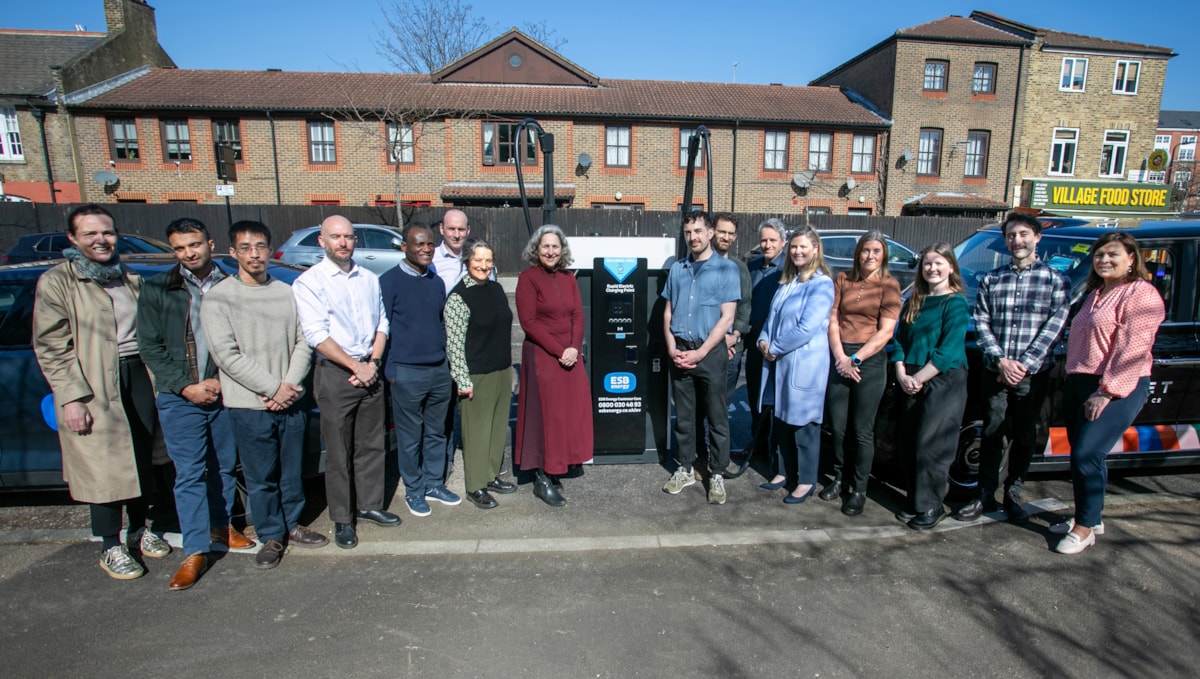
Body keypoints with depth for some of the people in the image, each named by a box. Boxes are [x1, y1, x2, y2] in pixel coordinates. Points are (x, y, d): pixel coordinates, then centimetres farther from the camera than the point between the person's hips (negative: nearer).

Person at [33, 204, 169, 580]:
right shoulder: (56, 282, -3)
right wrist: (72, 397, -15)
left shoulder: (130, 279, 13)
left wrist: (156, 376, 9)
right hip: (94, 384, -5)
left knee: (142, 459, 12)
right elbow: (50, 348, -7)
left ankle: (139, 528, 30)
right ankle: (110, 548, 14)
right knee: (104, 468, -1)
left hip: (137, 373, 5)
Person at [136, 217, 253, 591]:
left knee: (225, 467, 13)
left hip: (226, 393, 1)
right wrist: (187, 387, -9)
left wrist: (224, 380, -10)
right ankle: (195, 551, 8)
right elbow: (150, 347, 0)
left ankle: (221, 526, 31)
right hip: (179, 397, -1)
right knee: (189, 474, 0)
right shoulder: (156, 290, 1)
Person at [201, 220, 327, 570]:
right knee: (261, 478, 8)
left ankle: (292, 525, 32)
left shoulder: (286, 292, 6)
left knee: (292, 471, 14)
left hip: (291, 401, 3)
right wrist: (272, 388, -14)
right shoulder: (217, 297, -4)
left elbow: (303, 342, 4)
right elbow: (226, 354, -11)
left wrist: (289, 385, -10)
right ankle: (271, 537, 25)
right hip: (249, 405, -3)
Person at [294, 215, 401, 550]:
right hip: (334, 373, -4)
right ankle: (342, 518, 20)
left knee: (372, 444, 12)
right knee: (339, 451, 5)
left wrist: (373, 363, -4)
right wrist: (356, 366, -12)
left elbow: (382, 323, 10)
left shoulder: (369, 279, 10)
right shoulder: (309, 282, -5)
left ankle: (370, 505, 28)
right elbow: (317, 335, -12)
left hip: (370, 370, 4)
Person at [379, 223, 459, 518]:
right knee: (410, 437, 7)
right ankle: (414, 491, 22)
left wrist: (445, 360, 12)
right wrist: (391, 371, -8)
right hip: (408, 372, -5)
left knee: (436, 432, 14)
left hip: (440, 370, 5)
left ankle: (434, 484, 28)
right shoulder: (390, 281, -7)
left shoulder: (436, 282, 10)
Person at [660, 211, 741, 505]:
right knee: (684, 415, 12)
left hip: (711, 352, -4)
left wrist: (700, 352, -13)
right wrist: (672, 348, -4)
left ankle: (717, 474, 19)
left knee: (717, 417, 5)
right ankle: (685, 469, 26)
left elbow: (727, 317, -8)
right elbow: (668, 313, 11)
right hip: (680, 353, 4)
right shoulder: (677, 269, 10)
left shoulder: (726, 269, -3)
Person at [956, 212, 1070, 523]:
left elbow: (1053, 328, -6)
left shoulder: (1056, 280, 2)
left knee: (1024, 437, 10)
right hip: (994, 373, 1)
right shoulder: (990, 280, 8)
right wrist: (1001, 361, -13)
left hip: (1034, 375, -1)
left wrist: (1023, 365, -16)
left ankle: (1013, 493, 27)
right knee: (992, 435, 7)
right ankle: (986, 495, 18)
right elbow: (981, 324, 1)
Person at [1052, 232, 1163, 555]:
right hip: (1079, 384, 9)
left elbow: (1132, 350, -18)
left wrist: (1106, 392, -22)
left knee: (1086, 455, -12)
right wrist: (1069, 376, 20)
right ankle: (1090, 517, 26)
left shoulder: (1141, 294, -9)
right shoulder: (1095, 294, 19)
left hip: (1118, 390, -9)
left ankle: (1085, 528, 1)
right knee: (1083, 455, 13)